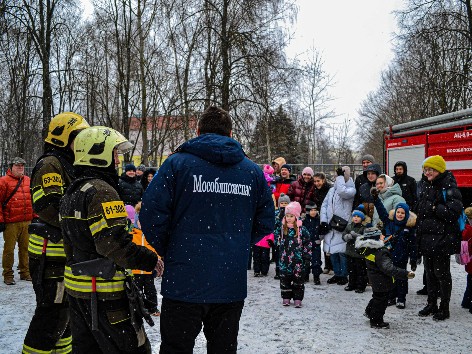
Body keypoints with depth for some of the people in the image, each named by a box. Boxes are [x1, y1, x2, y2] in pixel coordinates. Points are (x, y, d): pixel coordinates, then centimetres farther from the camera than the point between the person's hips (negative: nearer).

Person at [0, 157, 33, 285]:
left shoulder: (28, 181, 14)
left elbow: (34, 200, 19)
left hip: (27, 222, 5)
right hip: (11, 223, -5)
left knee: (25, 248, 11)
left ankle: (25, 272, 22)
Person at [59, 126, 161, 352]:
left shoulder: (72, 192, 14)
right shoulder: (101, 191, -18)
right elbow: (113, 244, -25)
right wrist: (150, 260, -16)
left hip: (76, 286, 10)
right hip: (104, 291, -10)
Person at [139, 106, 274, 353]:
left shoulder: (177, 163, -4)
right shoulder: (252, 170, 7)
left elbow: (151, 213, -10)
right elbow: (266, 222, 10)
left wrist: (166, 251, 5)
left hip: (184, 283, -3)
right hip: (232, 285, 3)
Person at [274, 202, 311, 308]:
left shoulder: (302, 229, -5)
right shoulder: (281, 227, 2)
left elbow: (307, 242, 1)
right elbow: (277, 240, 14)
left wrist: (307, 254, -2)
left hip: (297, 260, -2)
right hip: (284, 259, 2)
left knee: (298, 279, 4)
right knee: (285, 278, 8)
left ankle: (297, 298, 13)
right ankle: (286, 297, 20)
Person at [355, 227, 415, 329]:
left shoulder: (367, 250, -4)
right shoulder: (380, 254, -32)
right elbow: (389, 268, -39)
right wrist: (405, 274, -40)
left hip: (374, 280, 9)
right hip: (382, 282, -9)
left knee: (377, 297, 29)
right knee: (381, 300, 7)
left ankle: (369, 312, 46)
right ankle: (376, 321, 20)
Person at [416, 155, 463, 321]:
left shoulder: (448, 186, -13)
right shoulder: (426, 187, 14)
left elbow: (454, 210, -23)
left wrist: (435, 208, -20)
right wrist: (419, 232, 18)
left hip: (442, 238, -8)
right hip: (426, 238, 8)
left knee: (442, 273, 2)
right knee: (429, 273, 17)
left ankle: (444, 308, 13)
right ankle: (431, 304, 29)